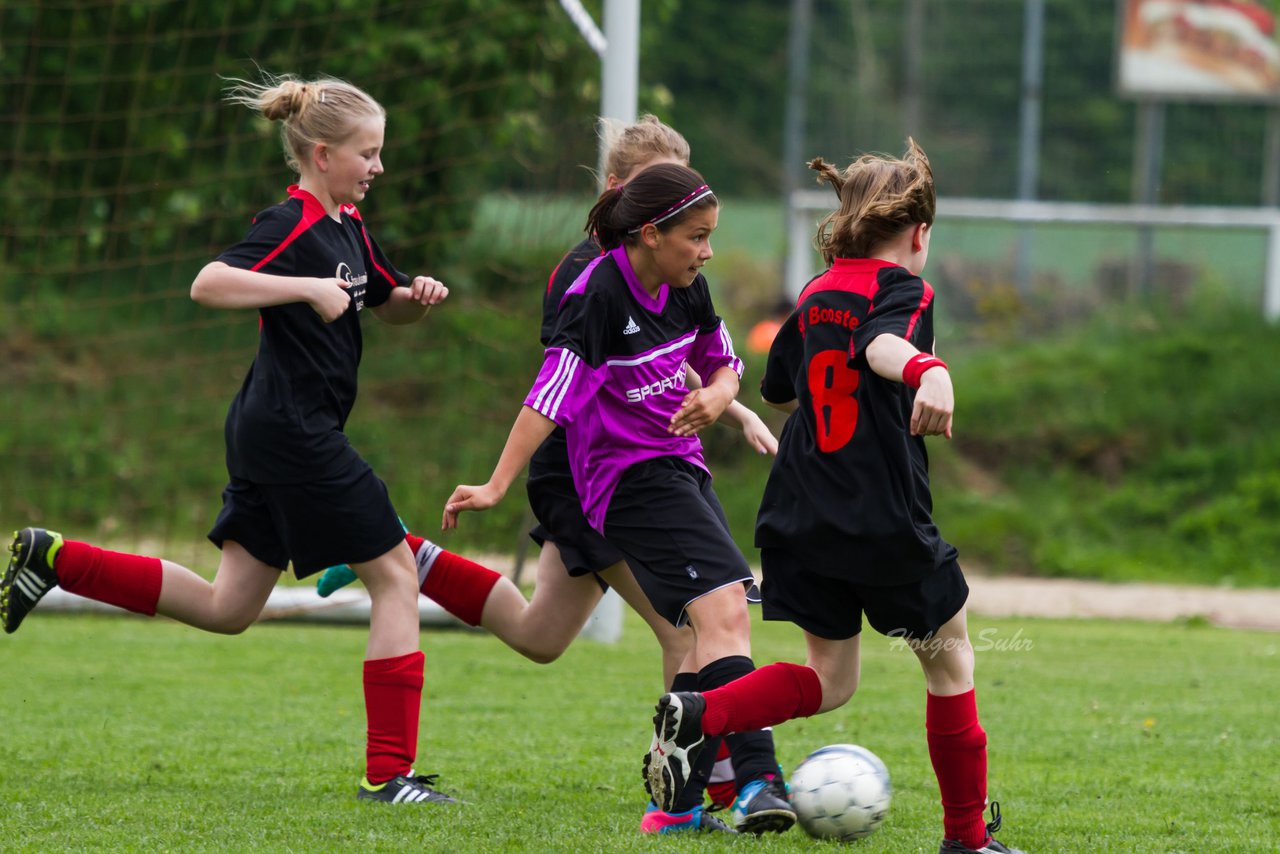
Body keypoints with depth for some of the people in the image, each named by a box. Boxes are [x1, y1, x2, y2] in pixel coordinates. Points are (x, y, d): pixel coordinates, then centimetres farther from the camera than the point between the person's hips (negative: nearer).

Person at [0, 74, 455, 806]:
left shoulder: (346, 224, 14)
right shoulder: (290, 228, -15)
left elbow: (387, 304, 28)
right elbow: (208, 284, -28)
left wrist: (418, 297, 5)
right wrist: (307, 289, -30)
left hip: (273, 435, 10)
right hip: (294, 435, -10)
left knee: (226, 608, 12)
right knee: (395, 574, -5)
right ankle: (389, 771, -4)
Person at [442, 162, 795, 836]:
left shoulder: (686, 288, 5)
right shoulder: (599, 294, -19)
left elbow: (723, 363, 20)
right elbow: (551, 395, -24)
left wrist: (717, 394, -4)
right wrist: (496, 486, -28)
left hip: (680, 469, 9)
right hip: (630, 475, -9)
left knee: (712, 636, 9)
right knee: (724, 611, -23)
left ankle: (676, 793, 19)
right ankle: (756, 781, -33)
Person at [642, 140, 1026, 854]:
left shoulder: (816, 297, 14)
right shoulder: (903, 289, -7)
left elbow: (779, 389, 29)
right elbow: (884, 343, -32)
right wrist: (928, 370, -53)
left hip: (803, 520, 7)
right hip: (887, 520, -7)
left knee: (829, 679, 16)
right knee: (950, 660, 13)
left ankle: (697, 715, -9)